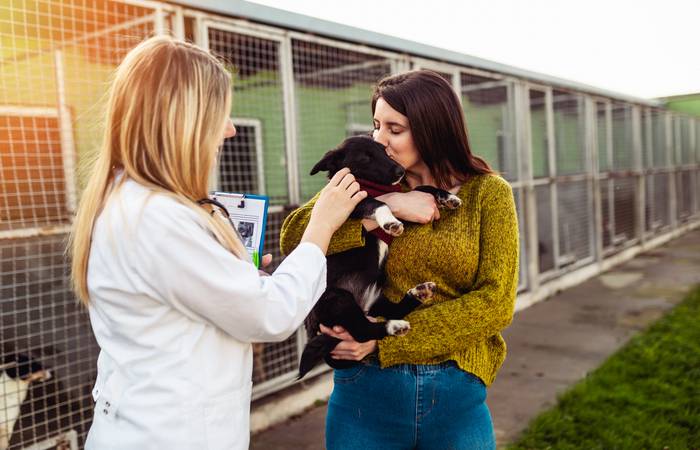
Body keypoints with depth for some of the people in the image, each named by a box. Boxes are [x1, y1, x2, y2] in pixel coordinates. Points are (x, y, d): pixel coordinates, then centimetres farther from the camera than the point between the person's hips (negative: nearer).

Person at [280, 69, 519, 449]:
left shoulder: (488, 193, -3)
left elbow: (495, 303, -10)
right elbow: (293, 238, -12)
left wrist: (386, 340, -15)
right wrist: (385, 207, -20)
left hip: (457, 395, 0)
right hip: (367, 388, 1)